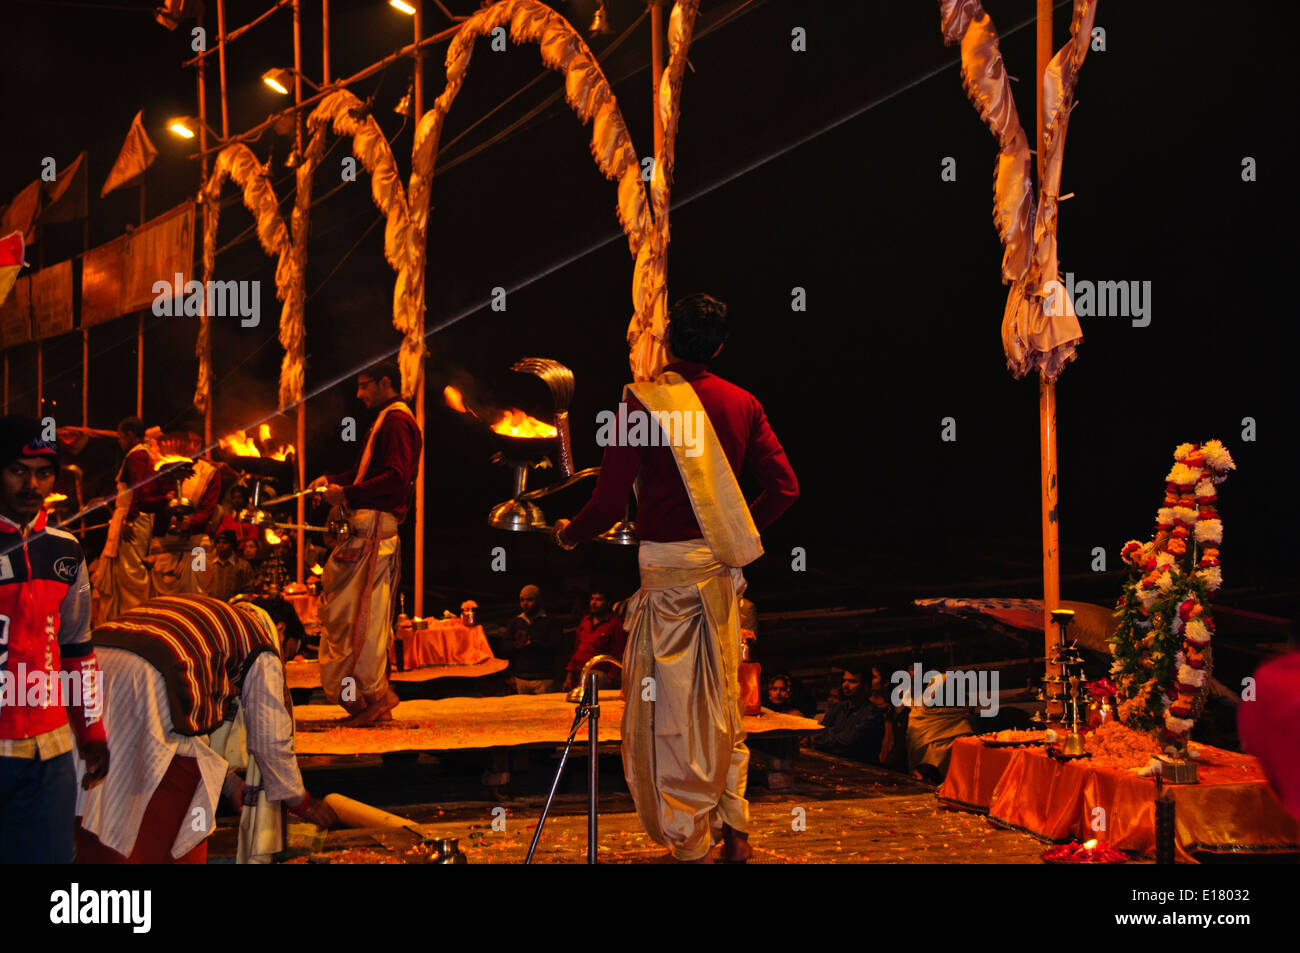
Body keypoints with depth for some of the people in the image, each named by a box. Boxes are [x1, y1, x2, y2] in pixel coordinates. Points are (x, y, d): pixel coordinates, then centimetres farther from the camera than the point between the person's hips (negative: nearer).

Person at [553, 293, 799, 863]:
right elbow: (784, 486, 3)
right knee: (722, 697, 17)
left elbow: (609, 502, -11)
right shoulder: (742, 404, 4)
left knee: (671, 706, 3)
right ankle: (734, 830, 23)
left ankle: (688, 843, 8)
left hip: (666, 564, -5)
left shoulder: (641, 401, -9)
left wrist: (568, 535, 8)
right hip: (723, 564, 5)